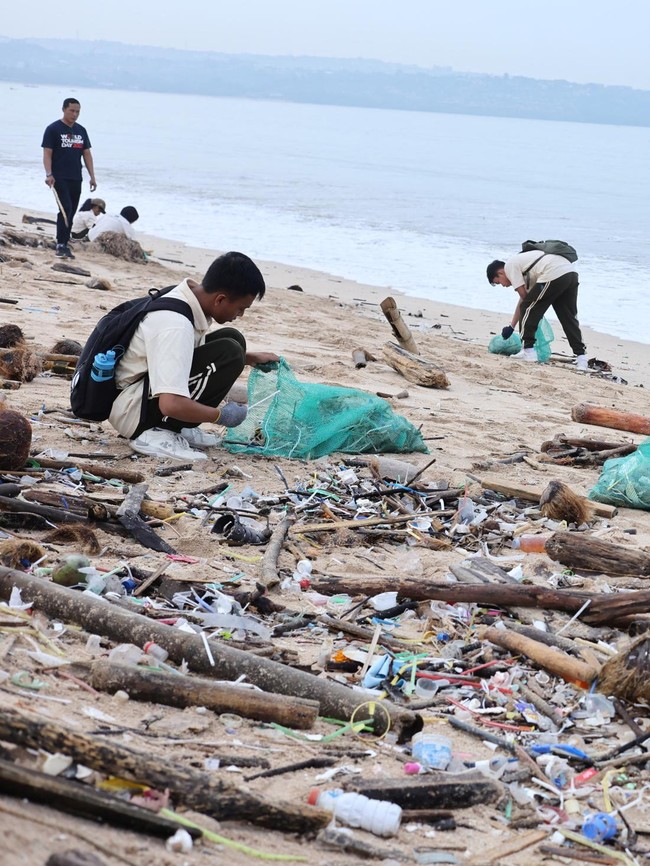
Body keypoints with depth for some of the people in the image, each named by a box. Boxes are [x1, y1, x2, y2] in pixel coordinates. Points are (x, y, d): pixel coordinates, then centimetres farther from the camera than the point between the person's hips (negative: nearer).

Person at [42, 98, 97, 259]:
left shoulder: (81, 130, 13)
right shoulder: (53, 129, -4)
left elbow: (87, 154, 15)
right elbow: (47, 153, -8)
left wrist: (92, 177, 8)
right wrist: (49, 175, -19)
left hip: (76, 179, 6)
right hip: (60, 178, -6)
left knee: (71, 213, 7)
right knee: (65, 209, -18)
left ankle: (64, 246, 14)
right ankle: (61, 245, -17)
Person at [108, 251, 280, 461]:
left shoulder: (189, 298, 0)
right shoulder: (175, 326, -29)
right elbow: (171, 404, -36)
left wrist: (250, 358, 15)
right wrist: (221, 416, -20)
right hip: (132, 410, -10)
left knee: (232, 338, 5)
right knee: (229, 353, -20)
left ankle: (175, 428, 4)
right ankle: (156, 434, -14)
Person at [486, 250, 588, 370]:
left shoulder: (509, 265, 8)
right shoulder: (518, 261, 34)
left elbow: (524, 296, 4)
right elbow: (523, 299, 38)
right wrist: (511, 327, 42)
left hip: (554, 275, -9)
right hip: (571, 273, 9)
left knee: (528, 309, 5)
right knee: (569, 318, 15)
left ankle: (528, 351, 7)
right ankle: (581, 357, 10)